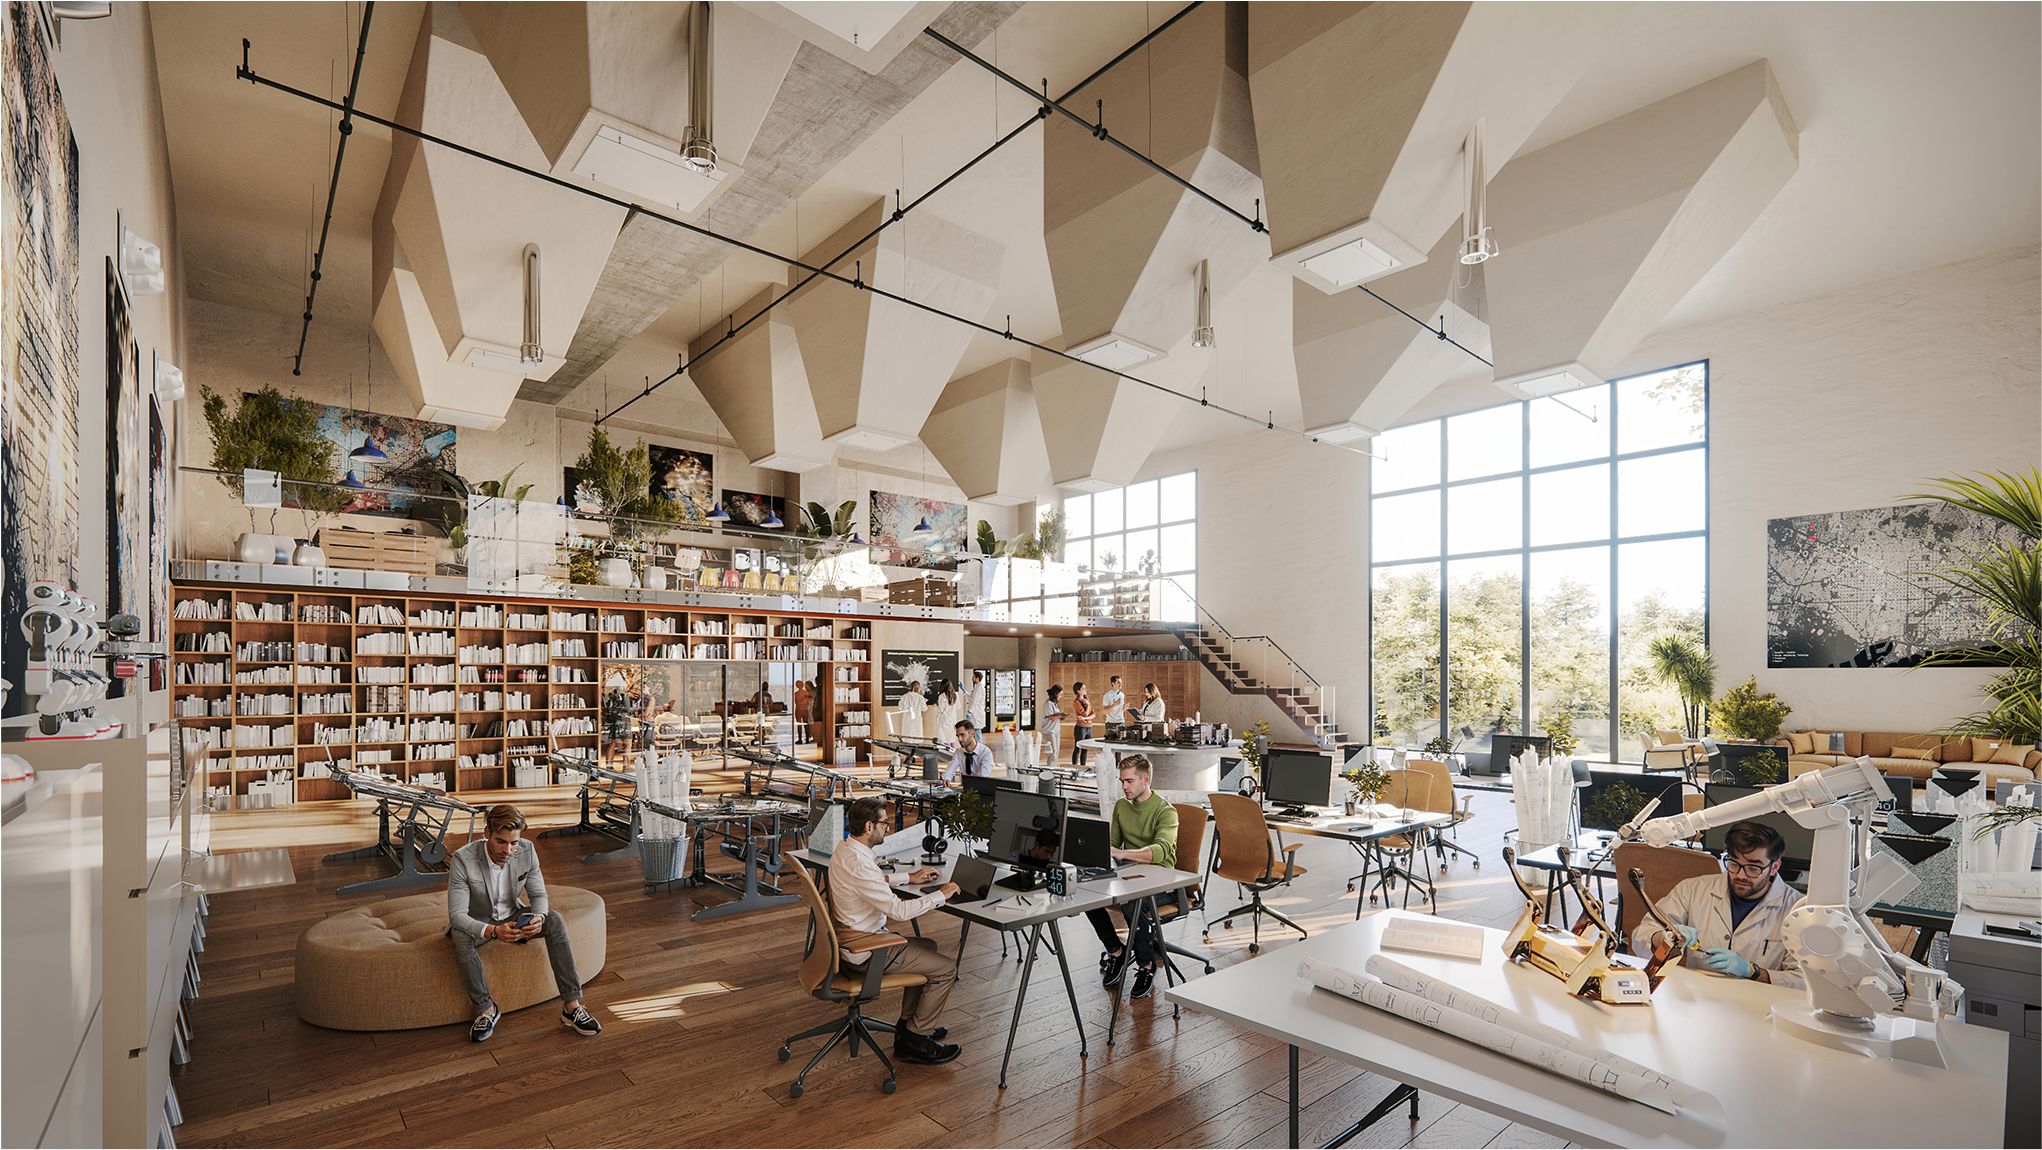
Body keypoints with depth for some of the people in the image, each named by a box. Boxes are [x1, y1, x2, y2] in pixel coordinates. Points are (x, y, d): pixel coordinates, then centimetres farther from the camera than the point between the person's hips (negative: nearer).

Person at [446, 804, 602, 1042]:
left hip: (512, 916, 2)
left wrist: (538, 918, -32)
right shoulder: (463, 859, -27)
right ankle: (485, 1009, -15)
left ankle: (571, 1007, -23)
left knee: (555, 920, -24)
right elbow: (456, 915, -29)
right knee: (461, 938, -36)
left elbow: (539, 895, -8)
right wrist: (493, 931, -46)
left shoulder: (526, 850, -17)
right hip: (477, 922, -2)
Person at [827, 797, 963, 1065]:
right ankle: (913, 1040, 9)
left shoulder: (844, 848, 2)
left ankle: (908, 1023, 29)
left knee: (927, 947, 23)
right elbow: (898, 911, -29)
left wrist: (909, 878, 15)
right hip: (863, 952, -10)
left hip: (849, 938, 10)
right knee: (945, 968, -4)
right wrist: (940, 895, -18)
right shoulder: (858, 864, -30)